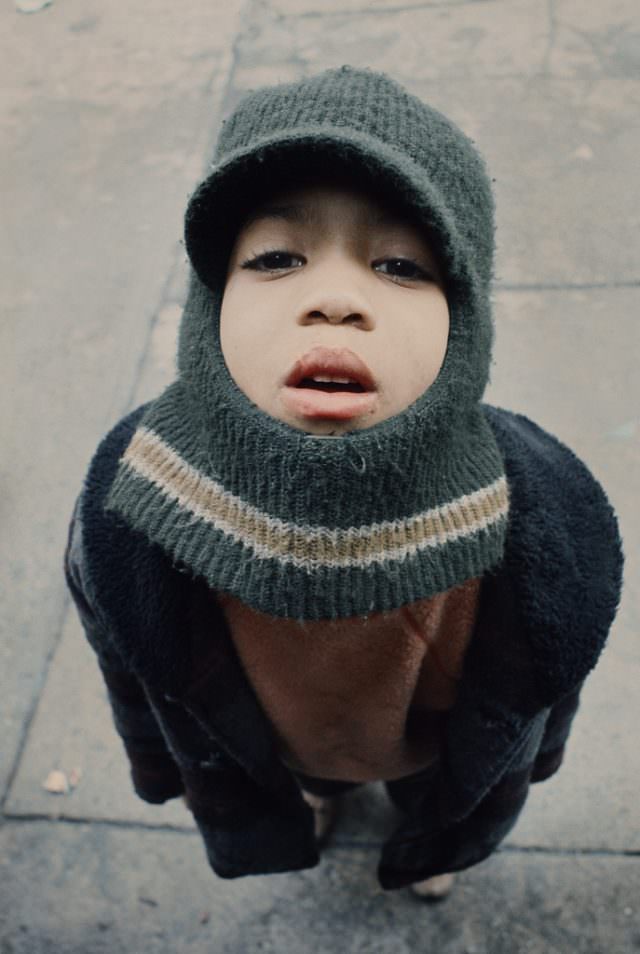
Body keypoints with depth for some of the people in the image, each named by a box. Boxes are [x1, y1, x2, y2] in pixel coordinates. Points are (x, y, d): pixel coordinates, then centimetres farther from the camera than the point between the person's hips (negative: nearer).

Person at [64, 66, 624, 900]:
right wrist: (159, 765, 4)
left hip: (445, 759, 0)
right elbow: (131, 671, -15)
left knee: (437, 806, 35)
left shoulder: (557, 535, -40)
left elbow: (551, 675, -15)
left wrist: (536, 756, 5)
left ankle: (430, 835, 74)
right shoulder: (123, 520, -40)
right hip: (265, 747, 1)